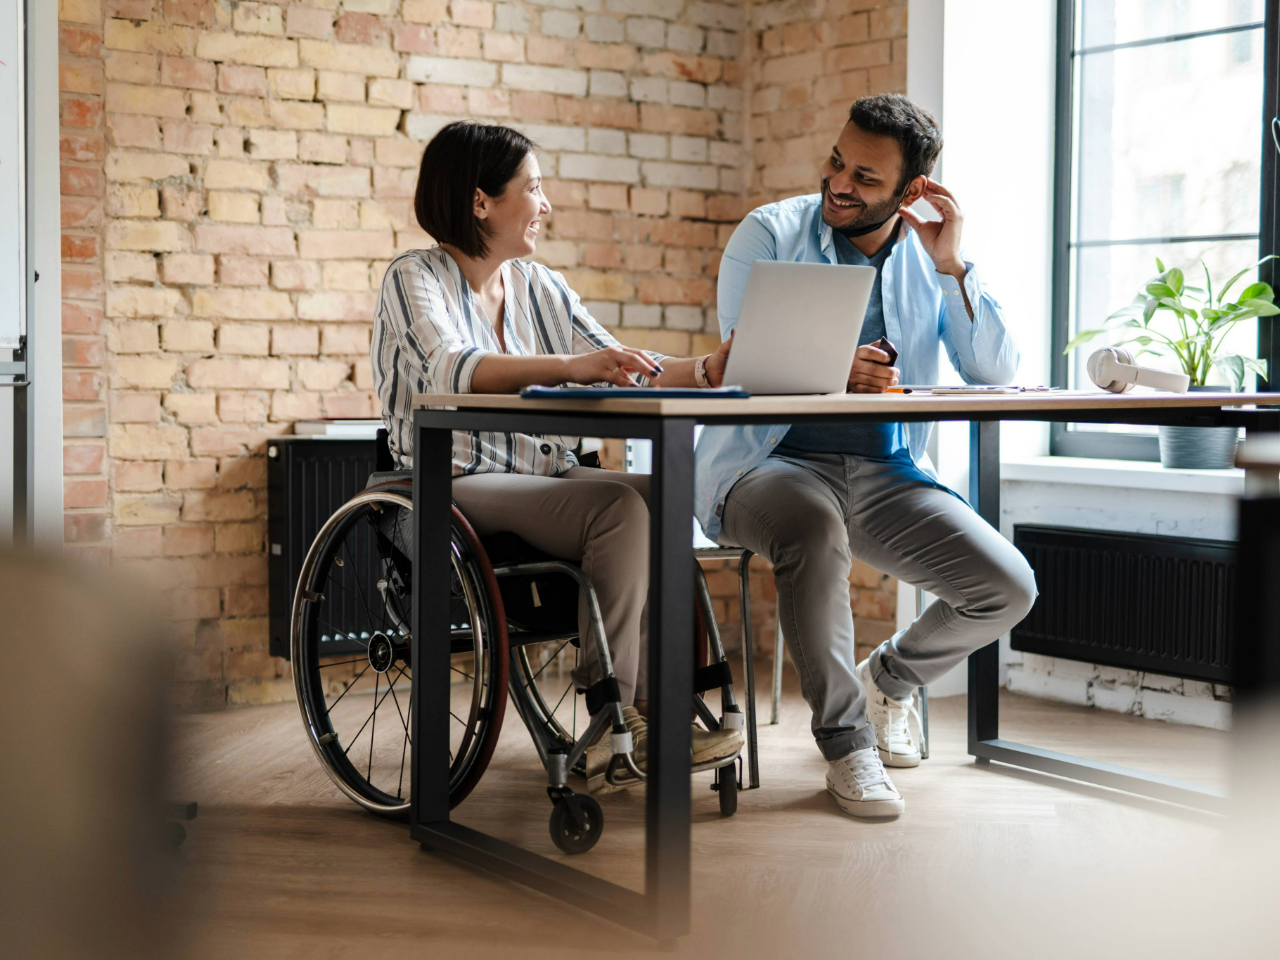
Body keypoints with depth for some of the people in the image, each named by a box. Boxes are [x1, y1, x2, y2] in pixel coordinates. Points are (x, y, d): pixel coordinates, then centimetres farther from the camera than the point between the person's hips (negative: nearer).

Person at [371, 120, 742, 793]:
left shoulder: (541, 287, 16)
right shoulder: (415, 280, -4)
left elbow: (626, 373, 12)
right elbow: (452, 370, -25)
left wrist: (709, 370, -7)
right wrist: (571, 367, -39)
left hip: (546, 476, 6)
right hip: (460, 486, -6)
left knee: (660, 496, -23)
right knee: (620, 506, -29)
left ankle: (622, 718, -20)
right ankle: (617, 712, -21)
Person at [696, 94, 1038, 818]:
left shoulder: (930, 256, 8)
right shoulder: (770, 234, 0)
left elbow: (997, 374, -1)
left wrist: (952, 265, -11)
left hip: (886, 473, 4)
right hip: (769, 463, -3)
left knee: (1009, 588, -14)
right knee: (814, 525, -39)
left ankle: (890, 676, 19)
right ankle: (846, 739, -21)